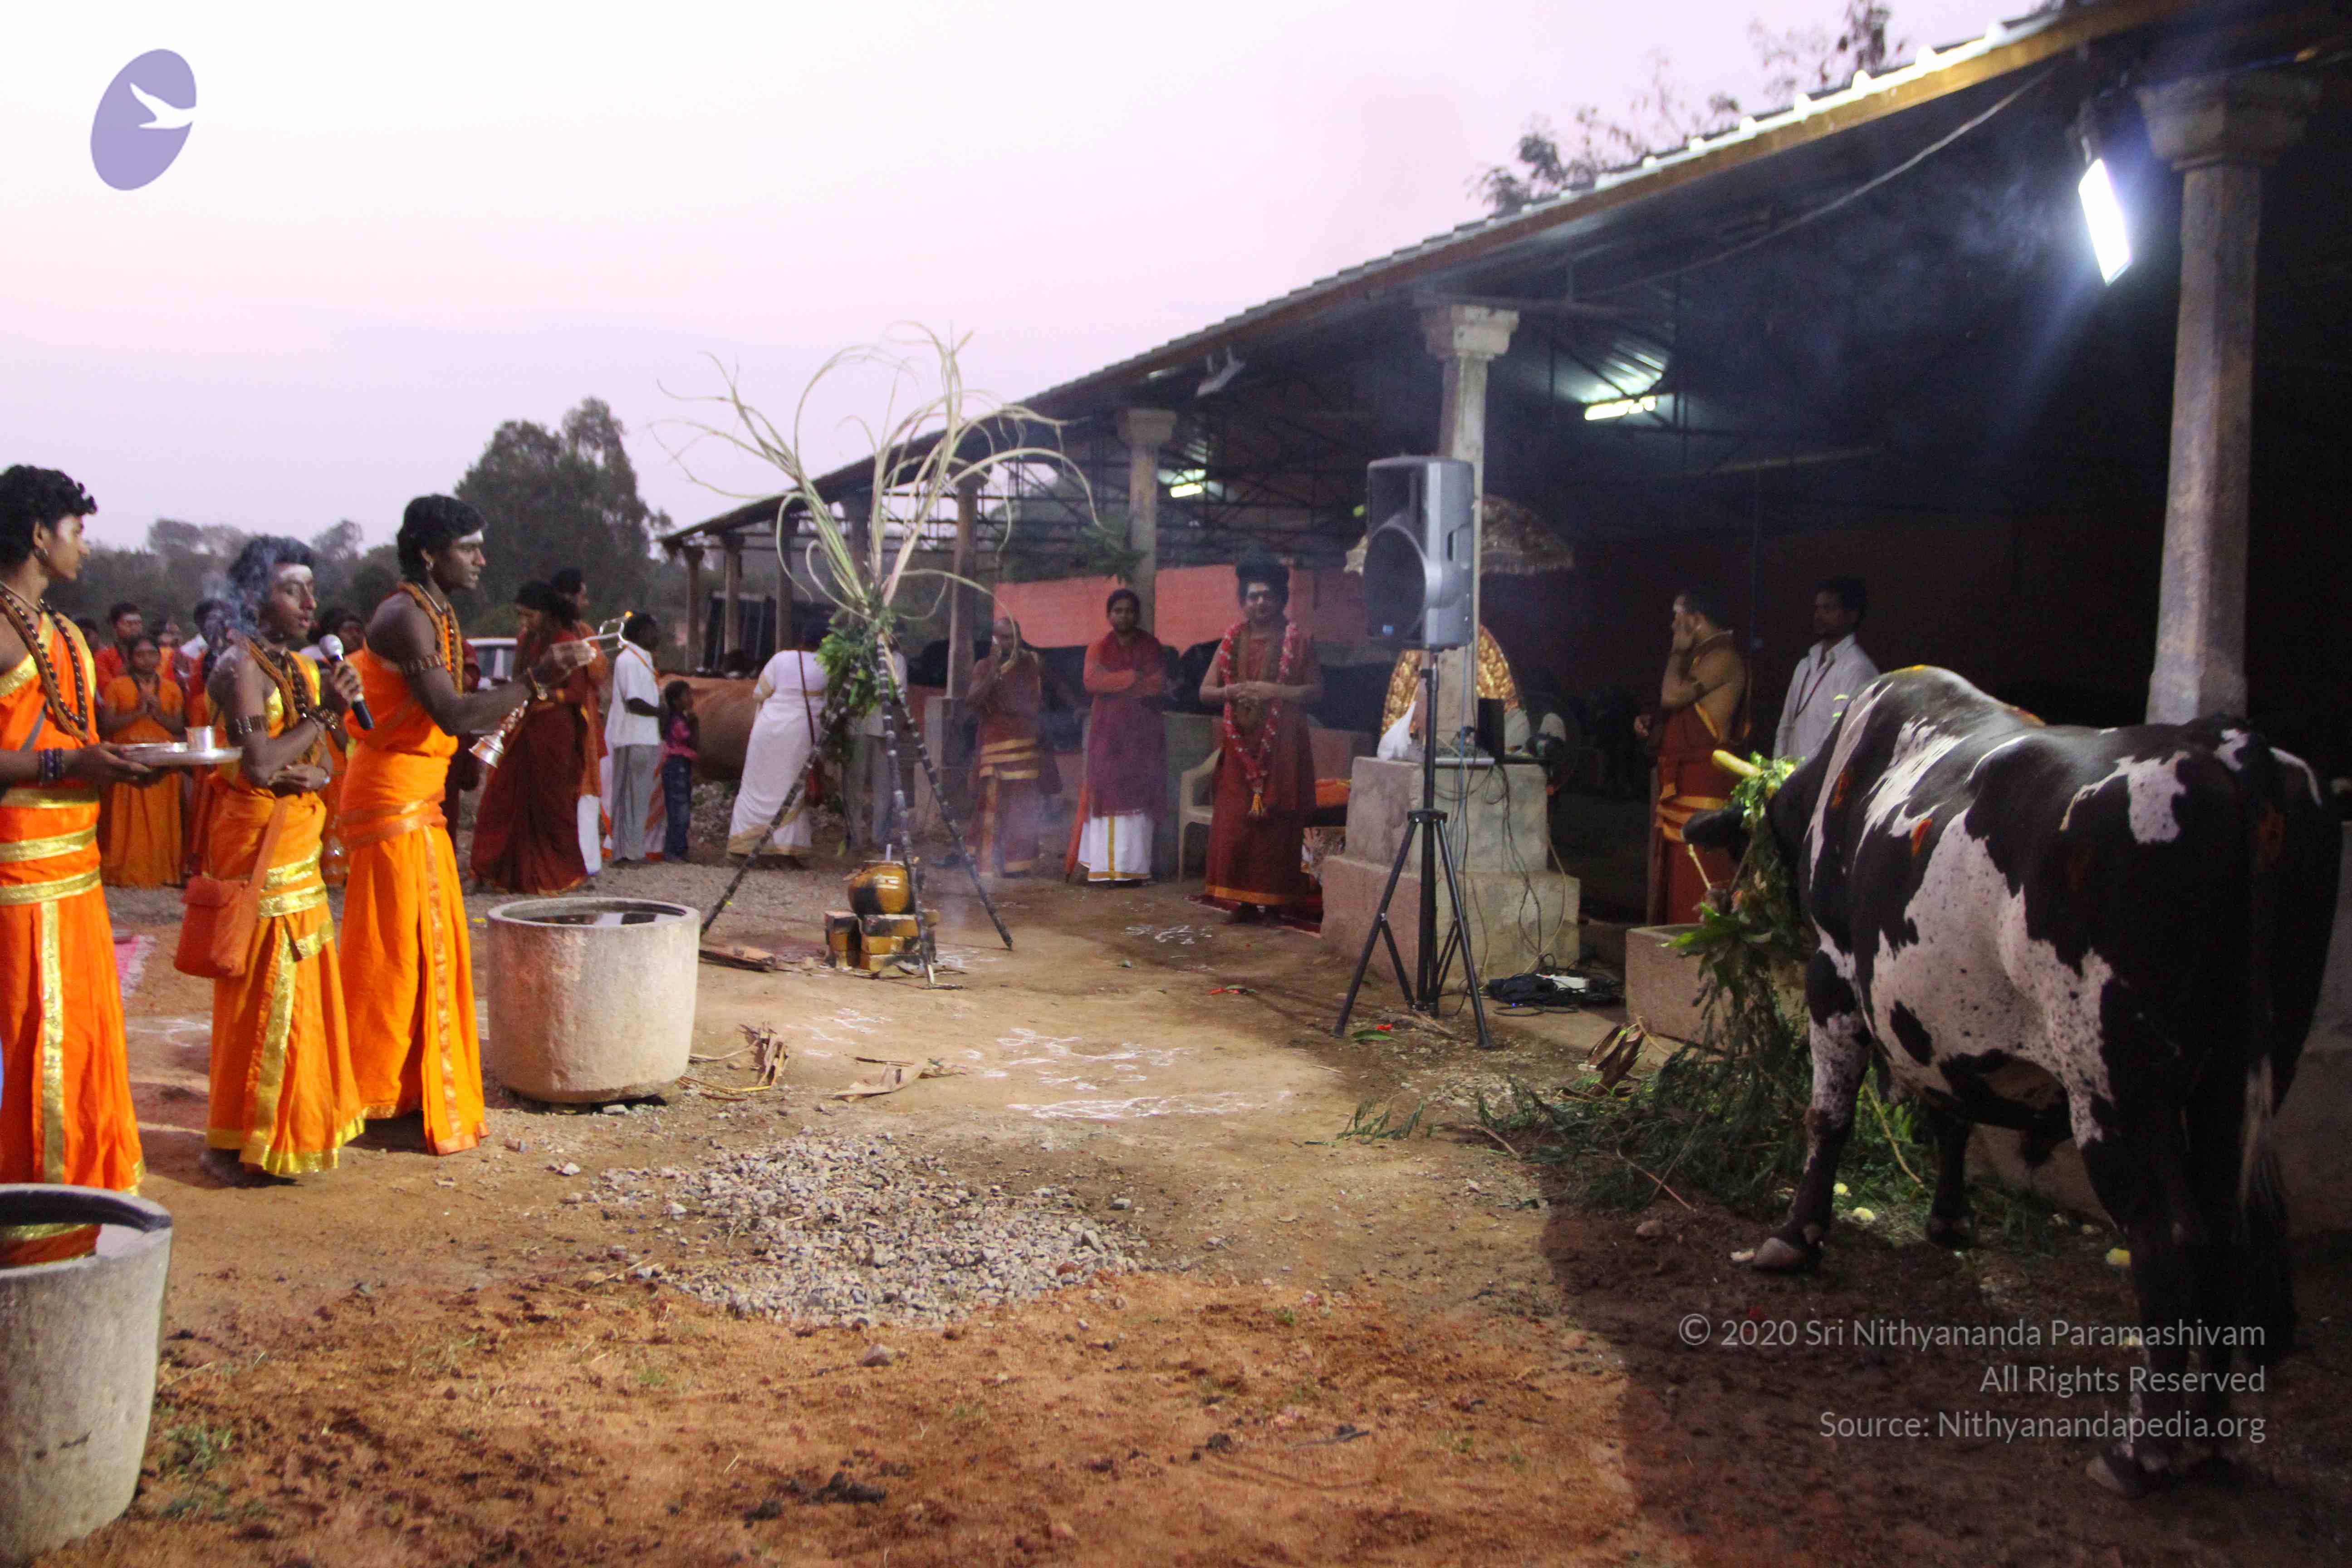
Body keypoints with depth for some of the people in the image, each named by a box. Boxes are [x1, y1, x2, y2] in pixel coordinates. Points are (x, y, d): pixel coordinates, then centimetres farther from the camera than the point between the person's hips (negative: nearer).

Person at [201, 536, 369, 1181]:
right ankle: (241, 1143, 5)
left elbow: (323, 763, 15)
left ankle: (293, 1122, 23)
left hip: (299, 849, 9)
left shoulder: (298, 667, 14)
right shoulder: (240, 665, -12)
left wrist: (305, 772, -7)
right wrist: (325, 713, -13)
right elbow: (259, 765, -21)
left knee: (300, 990, 13)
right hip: (258, 847, -9)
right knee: (263, 996, -5)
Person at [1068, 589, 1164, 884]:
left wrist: (1112, 684, -8)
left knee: (1136, 796, -5)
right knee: (1106, 795, -5)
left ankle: (1132, 867, -6)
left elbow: (1156, 683, -9)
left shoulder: (1151, 647, 6)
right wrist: (1131, 677, -13)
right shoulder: (1099, 648, 8)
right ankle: (1103, 867, -4)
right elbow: (1091, 681, -10)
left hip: (1142, 733, -1)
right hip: (1107, 733, 1)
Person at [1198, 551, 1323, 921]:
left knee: (1277, 822, -3)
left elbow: (1316, 689, -2)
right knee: (1235, 823, -2)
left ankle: (1276, 898, 4)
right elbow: (1205, 692, 9)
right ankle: (1242, 898, 5)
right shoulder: (1233, 639, 10)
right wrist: (1233, 691, -12)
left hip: (1283, 745, -3)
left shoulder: (1298, 639, 1)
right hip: (1241, 744, 3)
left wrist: (1275, 691, -15)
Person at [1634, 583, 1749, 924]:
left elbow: (1673, 695, -25)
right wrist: (1652, 723, 12)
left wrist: (1678, 651, -10)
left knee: (1697, 879, -10)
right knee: (1676, 877, 14)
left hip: (1705, 781, -11)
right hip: (1679, 781, 11)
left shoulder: (1723, 657, -14)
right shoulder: (1700, 657, 20)